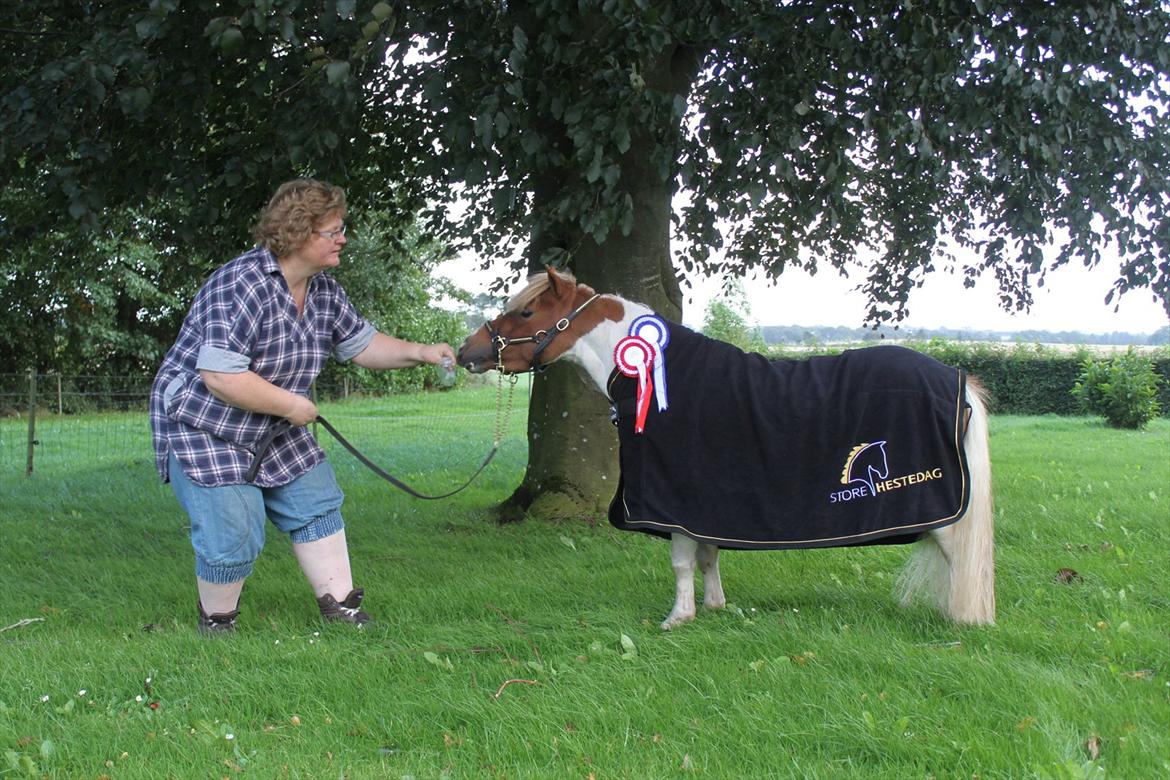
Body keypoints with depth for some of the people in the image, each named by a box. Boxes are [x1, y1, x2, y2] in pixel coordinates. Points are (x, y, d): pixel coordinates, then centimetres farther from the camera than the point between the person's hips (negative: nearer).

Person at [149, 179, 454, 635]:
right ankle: (216, 623, 14)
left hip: (269, 428, 9)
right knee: (233, 536, -10)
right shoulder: (242, 286, -28)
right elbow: (219, 376, -33)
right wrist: (292, 404, -25)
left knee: (316, 506, 9)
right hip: (201, 428, -9)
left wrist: (418, 353, -5)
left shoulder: (323, 290, -1)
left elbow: (361, 343, 11)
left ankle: (340, 606, 18)